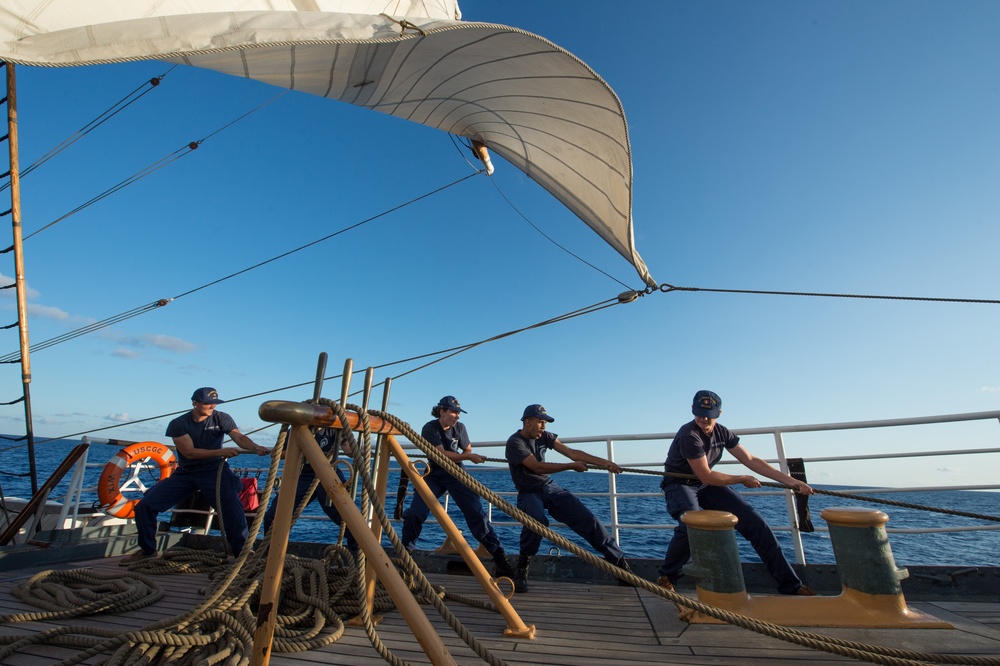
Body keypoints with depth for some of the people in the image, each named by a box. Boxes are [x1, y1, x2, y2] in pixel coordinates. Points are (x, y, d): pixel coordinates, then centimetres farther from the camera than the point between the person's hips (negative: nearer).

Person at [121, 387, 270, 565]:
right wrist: (220, 452, -27)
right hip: (185, 473, 2)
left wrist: (256, 448, -40)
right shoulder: (178, 424, -5)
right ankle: (148, 550, 23)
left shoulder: (221, 419, -5)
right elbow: (189, 452, -15)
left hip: (214, 471, -2)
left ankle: (242, 553, -10)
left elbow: (239, 437, -19)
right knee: (145, 505, -2)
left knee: (232, 507, -20)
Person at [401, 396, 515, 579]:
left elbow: (467, 450, 10)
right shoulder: (430, 428, -13)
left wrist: (450, 457, -7)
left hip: (456, 475, 1)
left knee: (476, 513, -9)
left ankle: (499, 556, -5)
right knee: (414, 514, -10)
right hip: (434, 475, -1)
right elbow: (442, 454, -22)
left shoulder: (460, 428, -2)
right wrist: (468, 457, -30)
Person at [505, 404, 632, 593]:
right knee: (537, 519, -37)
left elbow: (571, 452, -2)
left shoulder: (544, 436, 2)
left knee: (587, 518, -9)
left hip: (550, 487, 5)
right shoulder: (515, 442, -17)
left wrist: (603, 462, -9)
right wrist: (572, 466, -18)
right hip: (529, 493, -5)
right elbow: (537, 467, -24)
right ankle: (521, 570, -13)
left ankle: (619, 562, 5)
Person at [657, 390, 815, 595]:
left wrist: (790, 481, -4)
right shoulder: (689, 436, -28)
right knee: (691, 525, -34)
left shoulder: (721, 432, -4)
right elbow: (707, 477, -25)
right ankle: (667, 576, -8)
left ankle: (789, 583, 17)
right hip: (680, 485, -7)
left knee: (754, 521, -1)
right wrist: (743, 479, -11)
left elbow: (751, 460, 1)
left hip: (707, 485, 7)